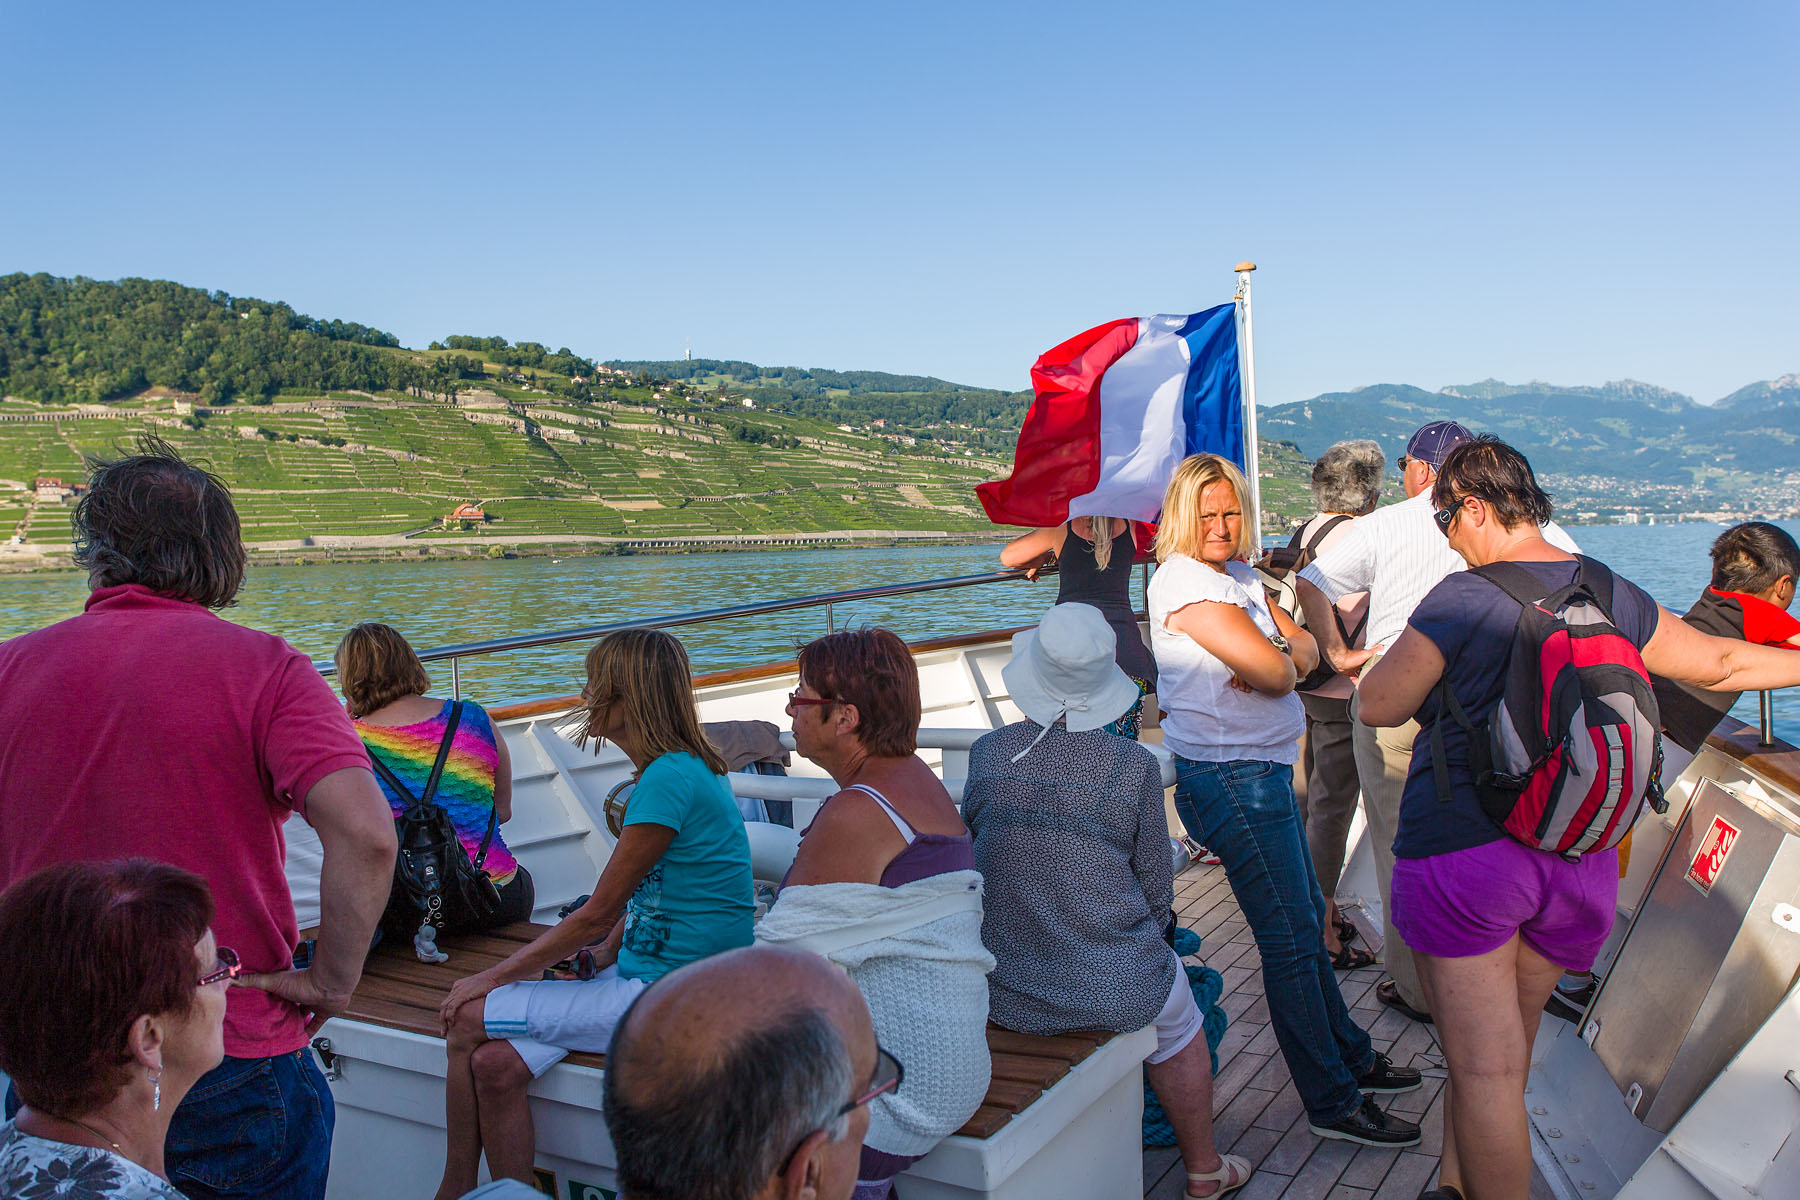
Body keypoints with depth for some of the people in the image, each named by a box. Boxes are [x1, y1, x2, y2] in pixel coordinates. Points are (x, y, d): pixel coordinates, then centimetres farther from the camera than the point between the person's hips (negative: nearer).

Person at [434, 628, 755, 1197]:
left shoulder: (670, 779, -20)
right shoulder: (677, 768, 11)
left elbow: (597, 915, -15)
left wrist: (495, 975, -6)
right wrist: (607, 952, 7)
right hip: (646, 976, 9)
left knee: (468, 1022, -5)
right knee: (495, 1065, -3)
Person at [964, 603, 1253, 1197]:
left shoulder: (988, 753, -8)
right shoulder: (1134, 767, -14)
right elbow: (1156, 884, -5)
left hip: (999, 991, 3)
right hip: (1109, 988, -3)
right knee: (1177, 1025, 29)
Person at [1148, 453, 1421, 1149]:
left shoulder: (1239, 575, 15)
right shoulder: (1184, 579, -17)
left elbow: (1303, 647, 9)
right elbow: (1273, 671, -22)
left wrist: (1278, 658, -12)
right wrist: (1279, 662, 1)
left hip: (1266, 772, 10)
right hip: (1231, 778, -10)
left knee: (1306, 920, 21)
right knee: (1290, 940, -2)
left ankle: (1352, 1057, 37)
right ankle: (1333, 1104, 10)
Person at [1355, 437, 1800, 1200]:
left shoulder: (1463, 599, -14)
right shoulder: (1612, 595, 4)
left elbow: (1378, 706, -8)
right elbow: (1719, 664, 19)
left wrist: (1417, 647, 11)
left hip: (1460, 846, -6)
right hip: (1579, 860, 7)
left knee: (1485, 1069, -1)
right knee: (1504, 1054, 21)